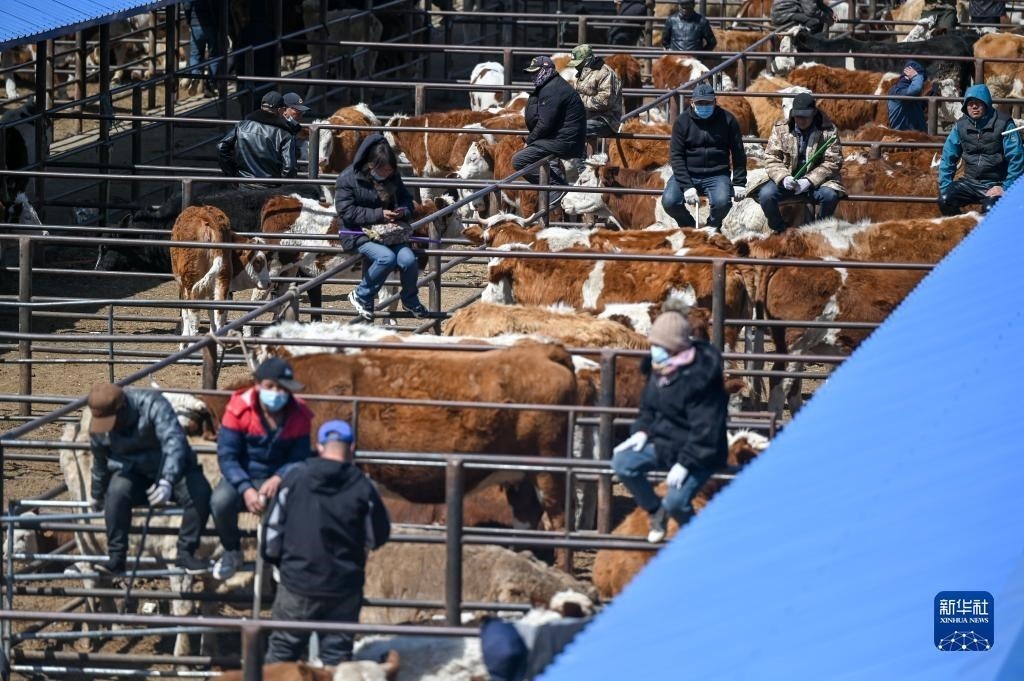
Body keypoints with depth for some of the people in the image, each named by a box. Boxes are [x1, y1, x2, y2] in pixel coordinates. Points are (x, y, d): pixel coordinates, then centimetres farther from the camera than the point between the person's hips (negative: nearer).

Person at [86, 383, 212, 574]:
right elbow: (100, 462, 11)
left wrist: (167, 482, -50)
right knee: (117, 492, -32)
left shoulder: (153, 406, -24)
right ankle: (116, 557, -24)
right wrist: (97, 495, 24)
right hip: (133, 472, 2)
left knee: (200, 493, -30)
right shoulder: (99, 426, -9)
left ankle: (186, 552, -17)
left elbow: (174, 442, -36)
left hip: (172, 468, -2)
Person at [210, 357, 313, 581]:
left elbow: (298, 459, -6)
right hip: (242, 478, -1)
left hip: (279, 480, 1)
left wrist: (278, 479, -28)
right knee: (221, 501, -35)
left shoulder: (299, 415, -8)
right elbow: (227, 456, -15)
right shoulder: (238, 409, -14)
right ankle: (231, 553, -2)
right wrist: (246, 490, -30)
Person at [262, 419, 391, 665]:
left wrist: (273, 556, 16)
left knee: (283, 648, 12)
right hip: (344, 588, 0)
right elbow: (378, 537, -1)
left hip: (298, 582, 0)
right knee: (337, 652, 7)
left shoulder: (296, 478, -7)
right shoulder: (362, 487, -10)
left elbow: (274, 525, -2)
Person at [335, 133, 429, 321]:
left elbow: (406, 200, 17)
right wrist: (379, 215, -21)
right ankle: (361, 296, -9)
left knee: (408, 259, -21)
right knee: (387, 257, -32)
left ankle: (411, 301, 8)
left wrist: (403, 211, -8)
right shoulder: (348, 179, -10)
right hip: (358, 233, -5)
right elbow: (347, 212, -15)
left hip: (389, 231, 5)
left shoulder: (393, 177, 5)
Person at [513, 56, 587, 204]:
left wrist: (530, 140, -6)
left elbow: (545, 124, -20)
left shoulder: (551, 90, -16)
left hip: (564, 142, -10)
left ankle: (556, 185, -17)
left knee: (518, 161, -14)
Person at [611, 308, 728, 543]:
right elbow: (649, 406, 16)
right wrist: (642, 431, -2)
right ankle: (655, 511, 11)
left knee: (675, 502, -25)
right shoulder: (659, 368, 0)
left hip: (697, 452, -8)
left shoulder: (699, 377, -26)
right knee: (622, 463, -12)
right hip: (663, 442, 8)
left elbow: (706, 427, -25)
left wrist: (686, 463, -26)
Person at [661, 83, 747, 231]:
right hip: (687, 174, 0)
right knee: (669, 202, -24)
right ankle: (688, 227, 11)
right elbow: (676, 156, -6)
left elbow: (738, 153, 6)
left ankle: (713, 228, 8)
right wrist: (687, 186, -17)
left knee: (722, 202, -30)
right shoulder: (682, 121, -2)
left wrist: (739, 183, 1)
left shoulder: (727, 120, -1)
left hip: (717, 175, 0)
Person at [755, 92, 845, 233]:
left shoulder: (828, 131, -4)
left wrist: (809, 181, -20)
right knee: (765, 194, -26)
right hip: (787, 180, 1)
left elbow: (832, 162, -8)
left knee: (830, 196, -33)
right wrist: (783, 178, -22)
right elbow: (771, 158, -2)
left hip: (815, 182, -1)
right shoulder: (780, 129, 2)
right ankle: (779, 230, -1)